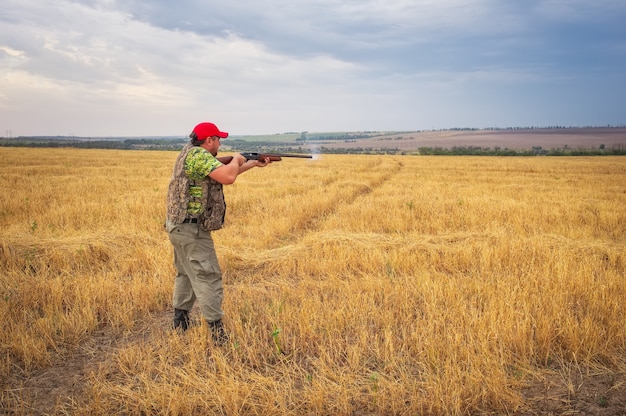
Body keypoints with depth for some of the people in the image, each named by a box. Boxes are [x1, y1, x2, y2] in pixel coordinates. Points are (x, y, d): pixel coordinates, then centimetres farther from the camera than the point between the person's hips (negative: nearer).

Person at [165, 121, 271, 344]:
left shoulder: (189, 153, 15)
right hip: (192, 229, -11)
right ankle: (217, 334, -5)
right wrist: (236, 160, -8)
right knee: (208, 278, -8)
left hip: (179, 226, 11)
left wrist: (255, 164, 25)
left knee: (186, 274, 21)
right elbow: (227, 177, -29)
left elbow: (223, 174, 23)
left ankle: (180, 321, 32)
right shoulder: (198, 155, -17)